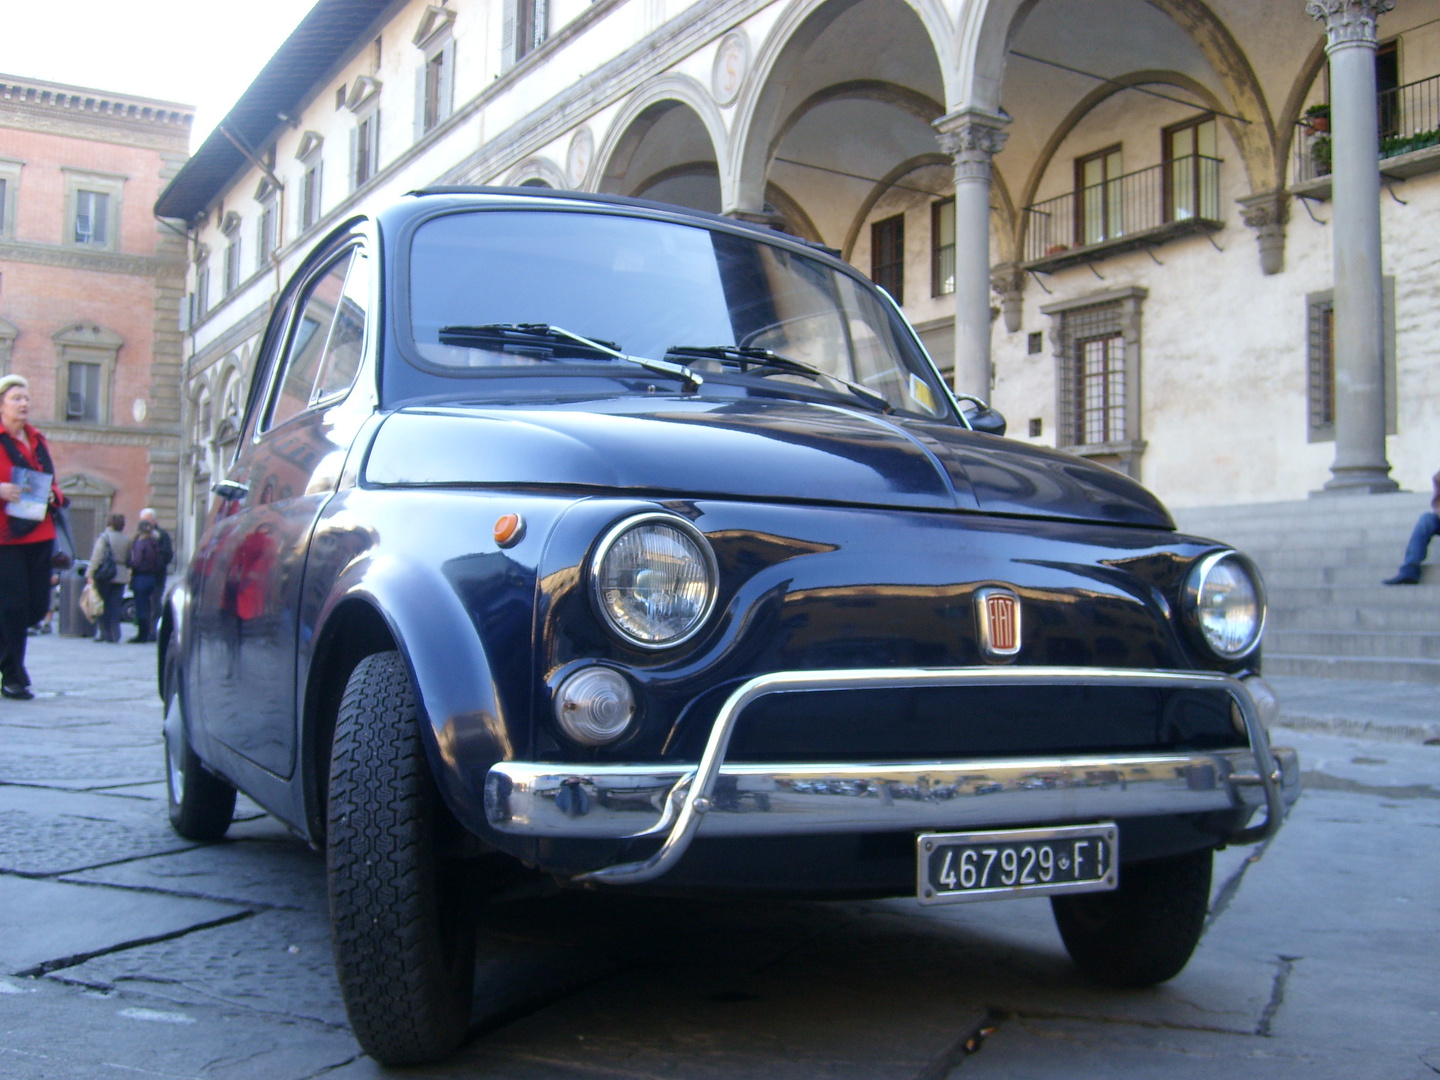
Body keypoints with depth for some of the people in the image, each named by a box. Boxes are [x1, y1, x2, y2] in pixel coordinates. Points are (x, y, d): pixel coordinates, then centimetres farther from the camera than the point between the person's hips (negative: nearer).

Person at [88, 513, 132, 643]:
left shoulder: (104, 537, -6)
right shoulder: (126, 540, 7)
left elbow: (97, 557, -11)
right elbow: (129, 560, 11)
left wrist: (91, 574, -10)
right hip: (121, 576, 4)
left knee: (104, 604, 3)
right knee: (116, 605, 6)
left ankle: (105, 633, 2)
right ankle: (114, 634, 2)